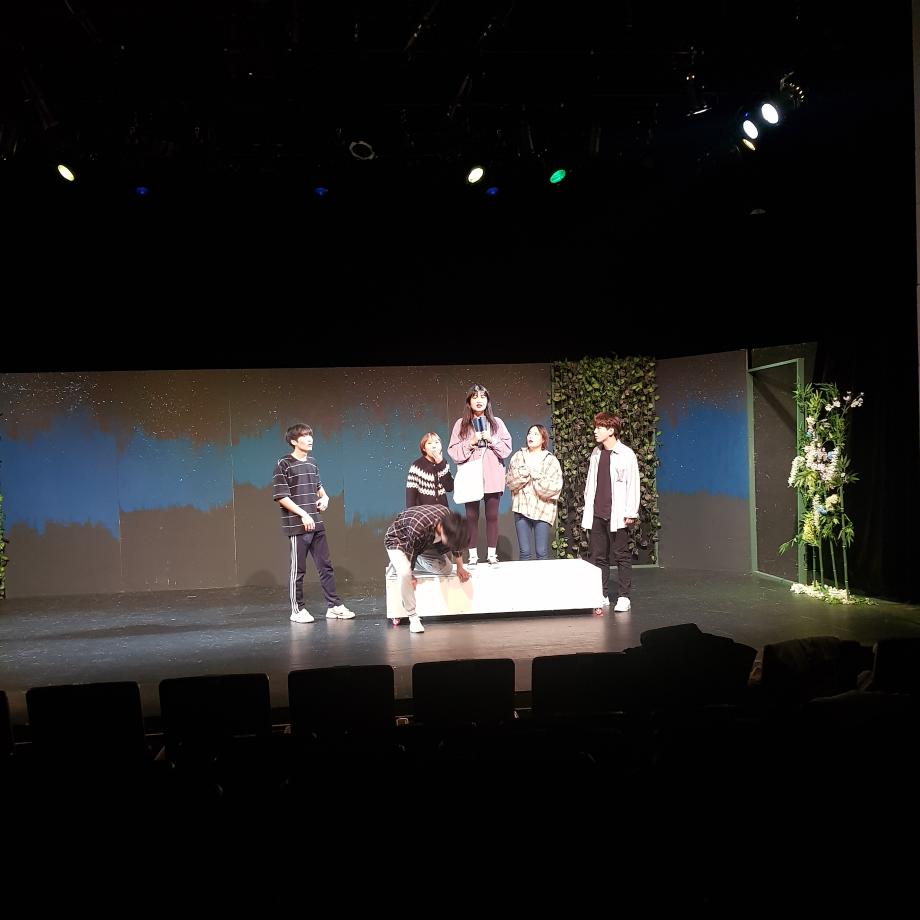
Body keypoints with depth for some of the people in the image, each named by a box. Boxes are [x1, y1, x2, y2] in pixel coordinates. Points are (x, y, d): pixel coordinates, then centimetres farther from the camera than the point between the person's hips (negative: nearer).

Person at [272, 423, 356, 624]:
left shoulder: (312, 464, 12)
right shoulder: (284, 464, -7)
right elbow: (281, 497, -12)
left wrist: (324, 497, 8)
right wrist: (303, 514, -17)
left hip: (316, 524, 6)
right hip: (297, 525, -6)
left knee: (326, 566, 7)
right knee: (298, 569, 2)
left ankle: (334, 606, 12)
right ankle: (298, 610, 12)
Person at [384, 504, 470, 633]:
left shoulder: (450, 520, -26)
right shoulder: (418, 527, -45)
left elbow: (456, 543, -3)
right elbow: (409, 550, -27)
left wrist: (460, 567, 5)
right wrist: (410, 576, -12)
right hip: (398, 540, -6)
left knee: (446, 569, 1)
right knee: (405, 573, -32)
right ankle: (413, 617, -17)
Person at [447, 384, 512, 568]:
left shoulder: (497, 422, 7)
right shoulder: (461, 424, 4)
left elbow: (507, 449, 4)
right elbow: (454, 452, -1)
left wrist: (492, 439, -10)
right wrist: (471, 443, -14)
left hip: (492, 477, 1)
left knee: (492, 516, 3)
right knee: (472, 516, 0)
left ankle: (492, 554, 10)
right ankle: (473, 556, 6)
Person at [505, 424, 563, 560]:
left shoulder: (551, 460, 1)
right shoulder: (518, 457, 10)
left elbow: (554, 488, -8)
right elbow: (509, 481, 1)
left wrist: (537, 476, -15)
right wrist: (524, 474, -14)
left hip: (542, 510, -2)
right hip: (522, 508, 2)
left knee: (542, 553, 0)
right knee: (524, 552, 4)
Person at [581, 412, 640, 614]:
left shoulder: (626, 454, -6)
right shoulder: (596, 453, 11)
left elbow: (633, 484, -6)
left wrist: (630, 513, -10)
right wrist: (588, 509, 13)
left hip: (616, 514, -6)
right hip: (596, 514, 6)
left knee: (622, 556, 2)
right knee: (597, 556, 7)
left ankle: (624, 597, 8)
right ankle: (602, 596, 14)